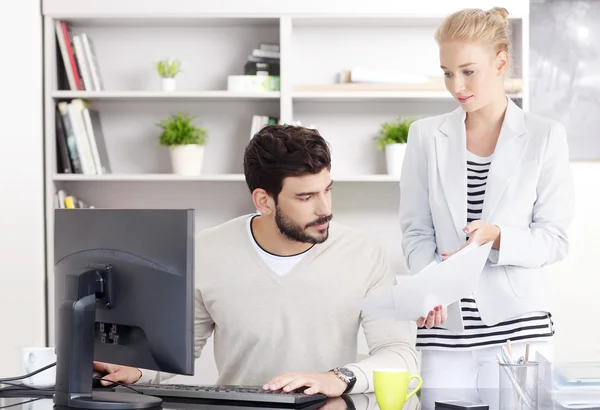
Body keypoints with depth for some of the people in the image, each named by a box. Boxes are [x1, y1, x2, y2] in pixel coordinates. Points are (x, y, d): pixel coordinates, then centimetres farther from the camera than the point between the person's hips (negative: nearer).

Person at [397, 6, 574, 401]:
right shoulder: (426, 136, 8)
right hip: (446, 325, 2)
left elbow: (555, 239, 0)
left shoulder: (545, 137, 2)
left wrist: (496, 236, -19)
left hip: (518, 324, -1)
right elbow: (416, 232, 7)